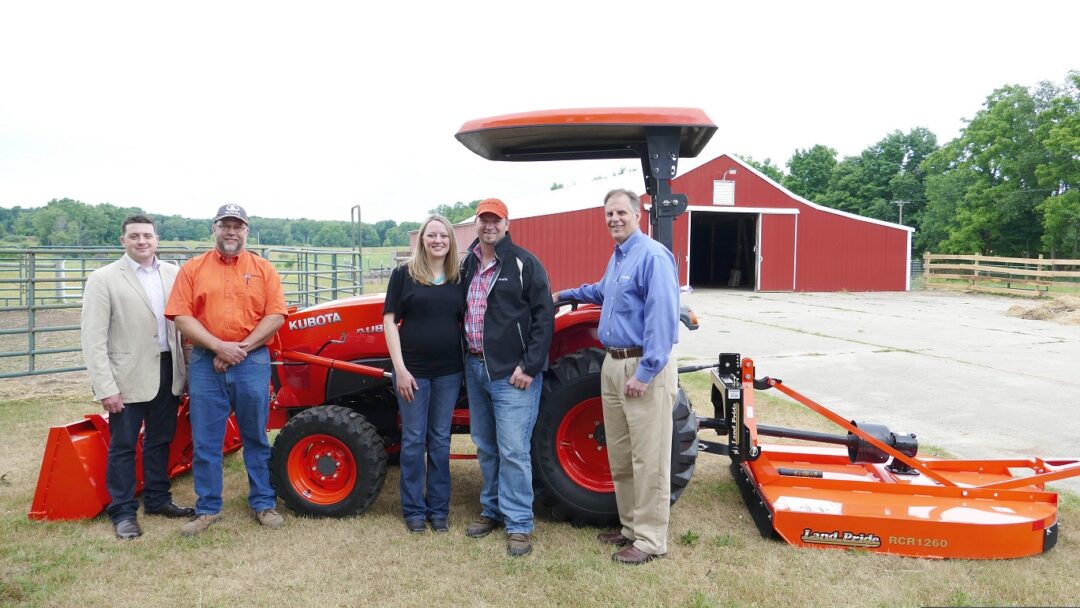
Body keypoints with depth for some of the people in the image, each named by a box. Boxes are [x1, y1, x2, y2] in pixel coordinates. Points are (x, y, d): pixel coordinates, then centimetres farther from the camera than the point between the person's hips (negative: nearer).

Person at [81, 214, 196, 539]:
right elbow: (93, 339, -10)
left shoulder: (172, 274, 6)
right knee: (123, 446, 6)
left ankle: (157, 499, 32)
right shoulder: (103, 279, -7)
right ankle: (123, 512, 18)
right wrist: (105, 387, -15)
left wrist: (185, 367, 4)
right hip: (128, 377, -4)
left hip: (167, 370, 5)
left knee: (160, 440, 17)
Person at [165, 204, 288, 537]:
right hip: (206, 363, 0)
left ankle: (263, 503, 21)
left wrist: (241, 348, -12)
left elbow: (275, 316, -3)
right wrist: (219, 347, -15)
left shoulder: (263, 269, 5)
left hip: (252, 362, 0)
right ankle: (207, 509, 20)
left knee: (256, 438, 9)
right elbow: (181, 317, -4)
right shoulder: (193, 268, 5)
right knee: (205, 441, 7)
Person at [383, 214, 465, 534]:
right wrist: (400, 368, -12)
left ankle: (439, 508, 22)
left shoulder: (459, 278, 6)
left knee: (440, 440, 11)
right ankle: (414, 509, 19)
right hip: (413, 369, -3)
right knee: (413, 440, 5)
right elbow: (390, 321, -5)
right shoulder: (403, 274, -4)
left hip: (449, 371, 3)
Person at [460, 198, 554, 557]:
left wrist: (529, 366, -16)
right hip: (475, 368, 7)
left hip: (512, 373, -6)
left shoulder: (523, 263, -7)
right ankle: (492, 510, 31)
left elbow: (544, 316, -11)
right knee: (485, 447, 16)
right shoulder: (467, 265, 11)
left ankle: (519, 524, 5)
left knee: (512, 450, -6)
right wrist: (466, 358, 10)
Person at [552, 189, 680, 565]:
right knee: (620, 458, 16)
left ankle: (650, 540, 7)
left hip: (644, 369, -10)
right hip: (613, 365, 10)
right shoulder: (617, 258, 16)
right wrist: (565, 295, 42)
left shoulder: (653, 256, -14)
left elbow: (663, 318, -21)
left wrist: (645, 373, -24)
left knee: (648, 460, -3)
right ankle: (631, 527, 29)